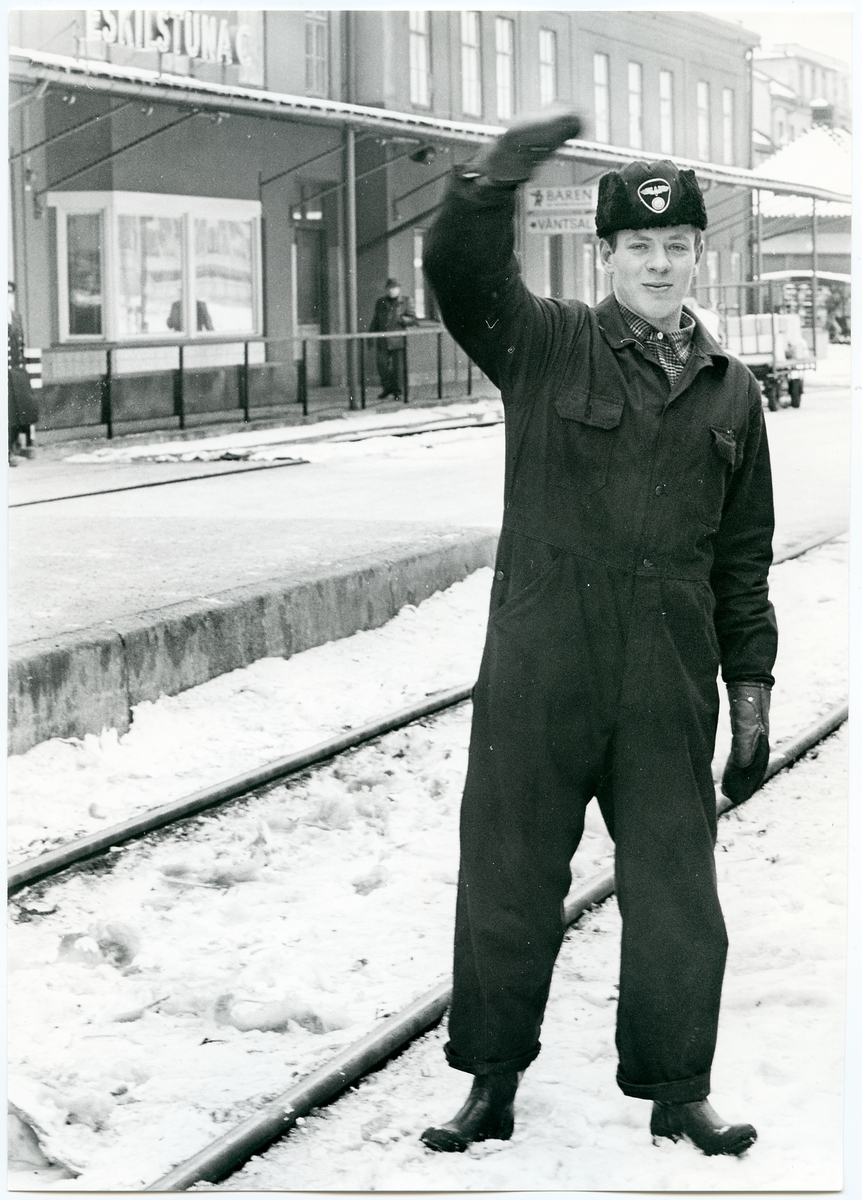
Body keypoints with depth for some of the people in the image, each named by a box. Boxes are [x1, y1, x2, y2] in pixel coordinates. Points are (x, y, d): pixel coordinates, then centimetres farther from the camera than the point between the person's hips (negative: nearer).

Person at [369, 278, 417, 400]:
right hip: (383, 341, 2)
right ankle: (387, 388, 19)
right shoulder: (381, 302, 12)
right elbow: (375, 320, 17)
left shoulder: (405, 302, 5)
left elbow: (413, 319, 4)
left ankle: (398, 392, 7)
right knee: (382, 365, 0)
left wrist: (402, 319, -14)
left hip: (398, 340, -2)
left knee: (398, 366, -2)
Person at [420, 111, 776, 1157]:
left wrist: (751, 693, 12)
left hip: (669, 693, 2)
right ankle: (491, 1084, 23)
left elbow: (742, 560, 14)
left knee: (676, 894, 8)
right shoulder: (546, 348, 1)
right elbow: (459, 273, -17)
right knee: (508, 883, 7)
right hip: (537, 682, -2)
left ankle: (676, 1092, 24)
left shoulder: (729, 393, 10)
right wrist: (494, 183, -35)